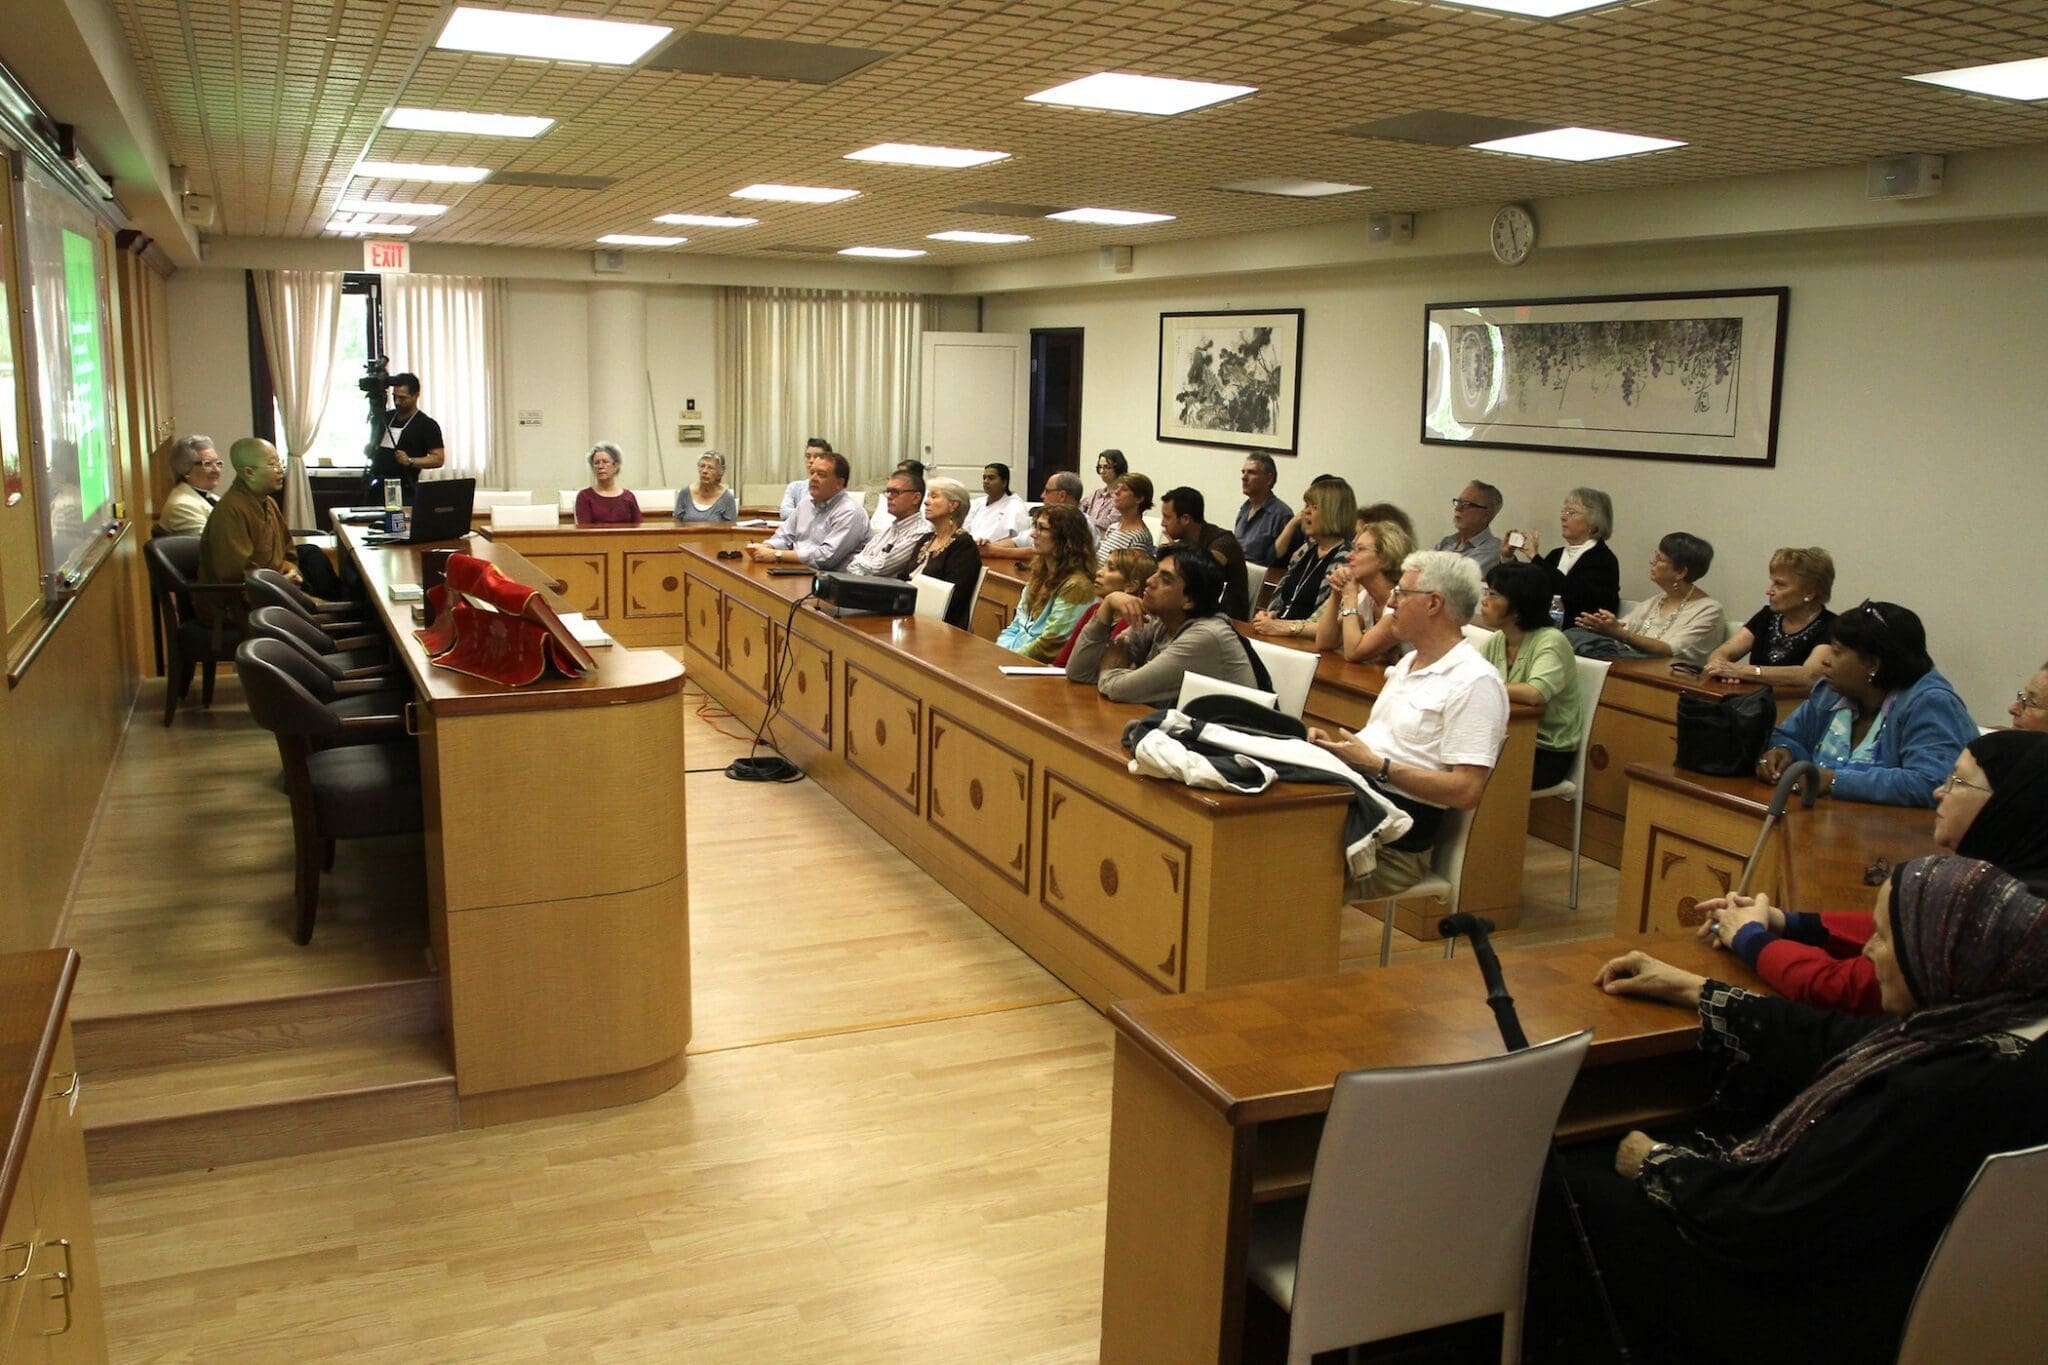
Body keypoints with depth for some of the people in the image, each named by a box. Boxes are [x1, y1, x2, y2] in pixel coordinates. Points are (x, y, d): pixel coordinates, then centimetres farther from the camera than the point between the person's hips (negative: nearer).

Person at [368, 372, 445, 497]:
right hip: (376, 487, 5)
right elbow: (371, 448, 28)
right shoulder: (384, 418, 16)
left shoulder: (427, 425, -1)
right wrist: (370, 449, 4)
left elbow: (438, 459, -7)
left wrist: (410, 461, -20)